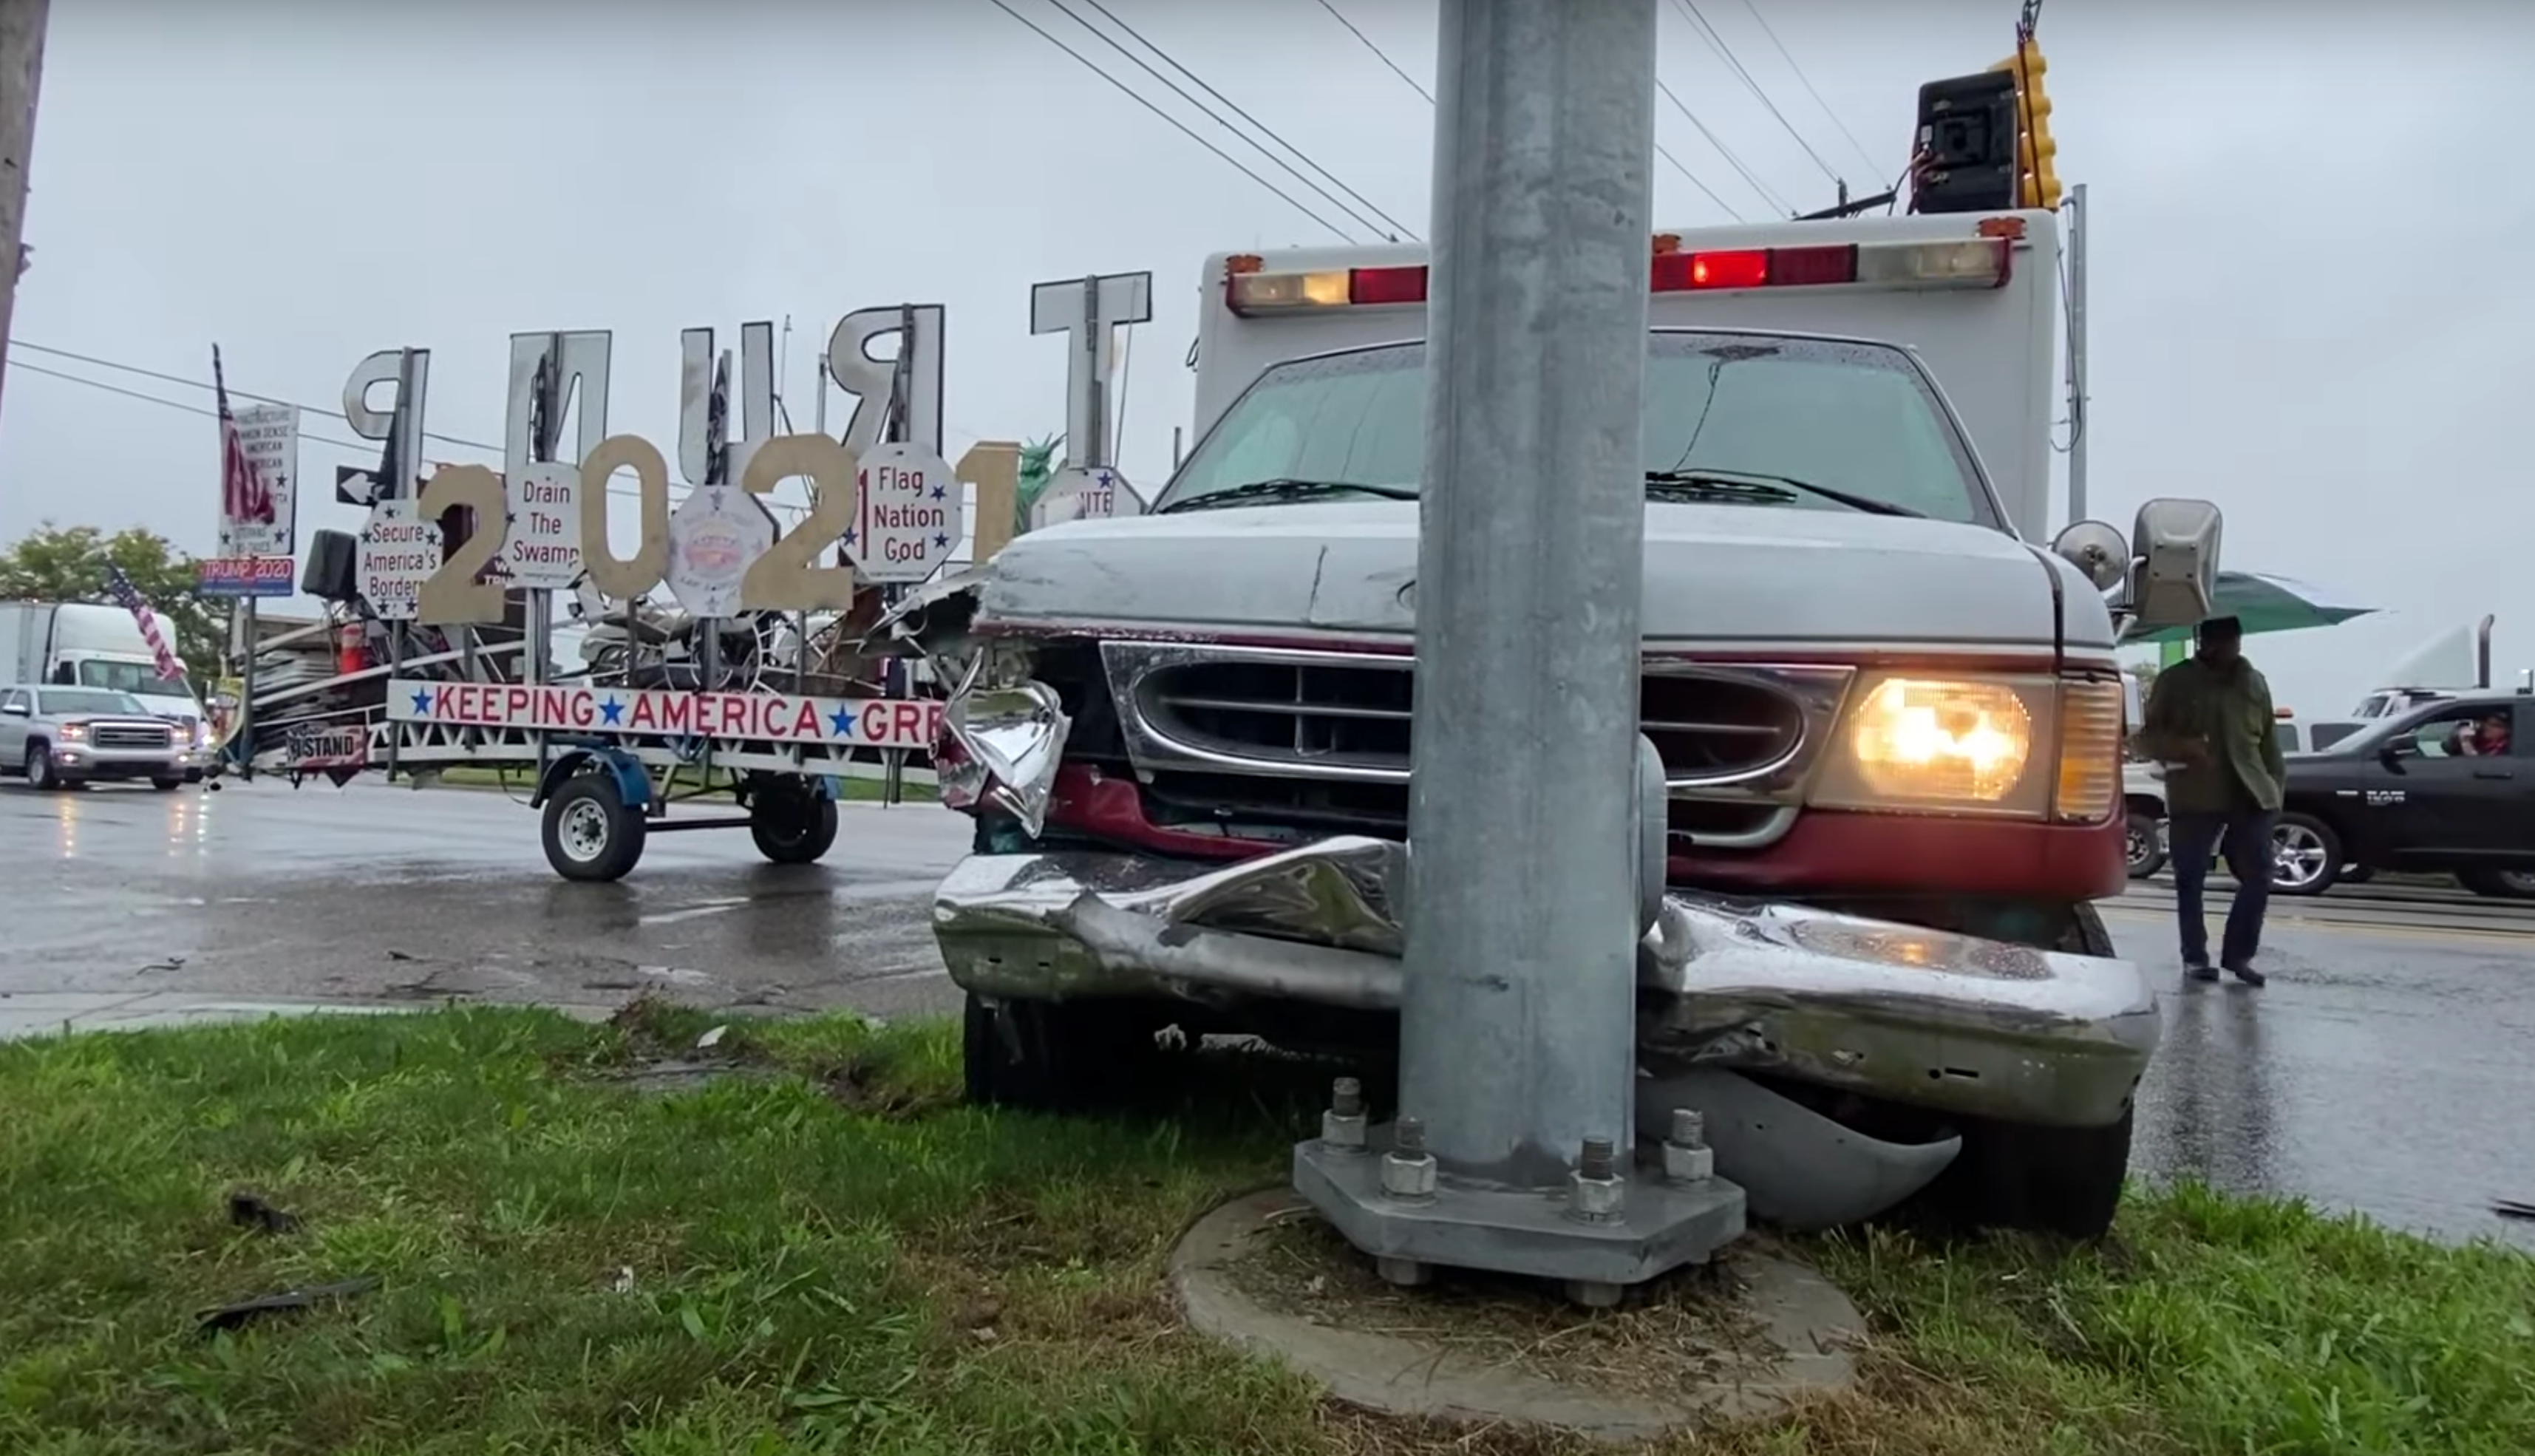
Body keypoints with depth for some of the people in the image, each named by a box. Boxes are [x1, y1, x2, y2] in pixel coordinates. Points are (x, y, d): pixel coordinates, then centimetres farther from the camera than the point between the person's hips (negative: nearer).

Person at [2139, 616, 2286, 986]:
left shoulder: (2254, 683, 15)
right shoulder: (2175, 681, 2)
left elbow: (2269, 739, 17)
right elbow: (2150, 734, 1)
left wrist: (2276, 783, 9)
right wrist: (2183, 747, -18)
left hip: (2250, 796, 3)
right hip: (2194, 798, -3)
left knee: (2258, 878, 0)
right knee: (2190, 882, 1)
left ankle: (2238, 955, 13)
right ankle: (2195, 957, 12)